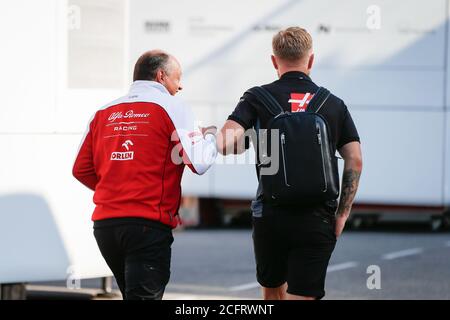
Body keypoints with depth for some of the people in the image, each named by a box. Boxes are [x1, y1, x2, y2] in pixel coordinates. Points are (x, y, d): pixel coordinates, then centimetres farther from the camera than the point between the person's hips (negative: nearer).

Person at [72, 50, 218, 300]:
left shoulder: (104, 112, 14)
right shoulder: (170, 106, -1)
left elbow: (81, 169, 14)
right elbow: (200, 163, -8)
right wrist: (210, 136, 12)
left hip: (104, 223, 6)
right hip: (149, 223, -6)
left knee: (132, 292, 22)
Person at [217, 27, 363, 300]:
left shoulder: (258, 98, 2)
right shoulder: (334, 104, 8)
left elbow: (226, 141, -13)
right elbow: (355, 161, 2)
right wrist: (342, 214, 5)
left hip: (271, 214, 0)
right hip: (317, 218, 0)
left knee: (273, 291, 22)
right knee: (301, 296, -2)